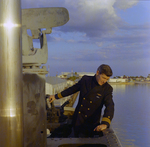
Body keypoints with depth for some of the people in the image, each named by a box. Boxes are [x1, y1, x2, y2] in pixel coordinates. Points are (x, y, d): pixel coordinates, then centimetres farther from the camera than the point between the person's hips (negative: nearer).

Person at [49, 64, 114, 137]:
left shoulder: (107, 89, -13)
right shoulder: (85, 80, -4)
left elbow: (110, 106, -27)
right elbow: (72, 89, 11)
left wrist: (105, 123, -44)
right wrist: (56, 96, 18)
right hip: (77, 121, 3)